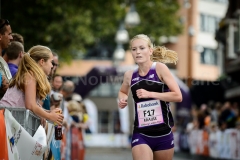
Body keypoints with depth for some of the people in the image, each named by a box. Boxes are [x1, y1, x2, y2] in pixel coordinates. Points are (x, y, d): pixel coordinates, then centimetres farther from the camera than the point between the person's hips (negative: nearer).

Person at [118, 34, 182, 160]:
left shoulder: (160, 68, -6)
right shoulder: (129, 75, 4)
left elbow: (178, 96, -12)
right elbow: (122, 91, 27)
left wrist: (150, 94, -18)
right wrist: (122, 99, 4)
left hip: (163, 133, -1)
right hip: (141, 135, 1)